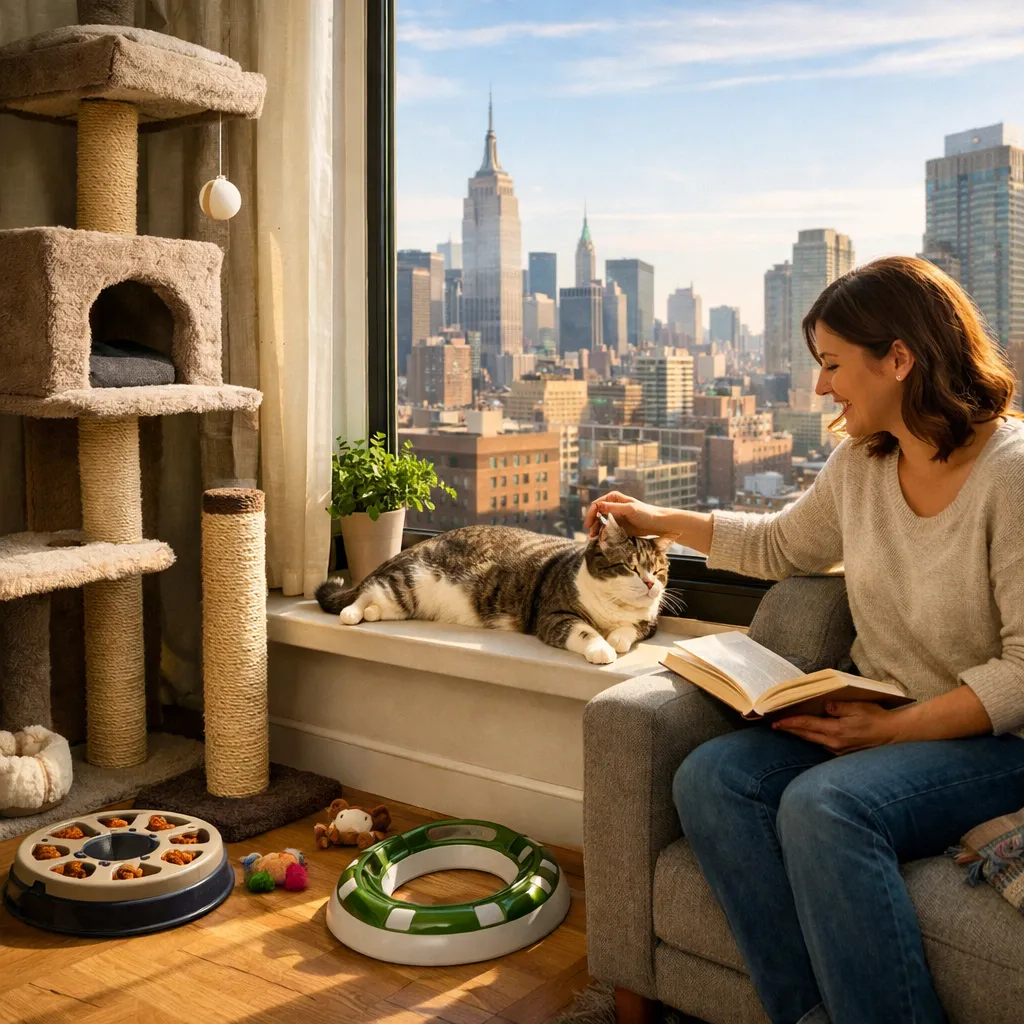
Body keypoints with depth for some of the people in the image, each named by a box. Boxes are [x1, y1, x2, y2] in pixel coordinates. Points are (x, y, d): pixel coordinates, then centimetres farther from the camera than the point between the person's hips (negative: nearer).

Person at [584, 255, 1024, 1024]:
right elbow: (780, 546, 25)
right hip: (877, 721, 7)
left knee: (824, 806, -33)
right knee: (709, 778, -17)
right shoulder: (860, 463, 7)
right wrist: (659, 521, 26)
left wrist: (898, 730, -24)